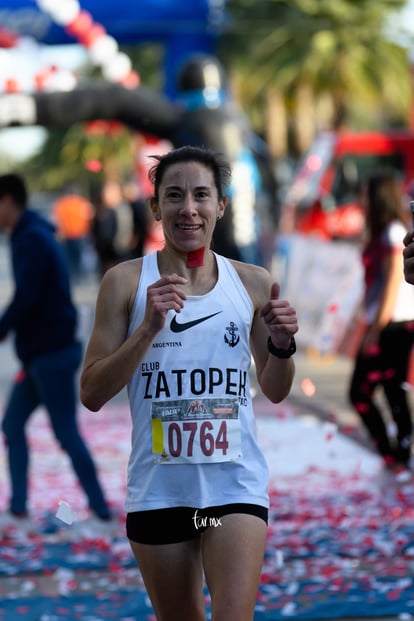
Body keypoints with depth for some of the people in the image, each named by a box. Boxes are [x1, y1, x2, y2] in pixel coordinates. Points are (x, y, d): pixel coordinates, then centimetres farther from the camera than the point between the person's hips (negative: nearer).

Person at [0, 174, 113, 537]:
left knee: (66, 433, -6)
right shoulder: (34, 236, 16)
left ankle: (101, 513, -1)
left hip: (51, 354, -10)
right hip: (42, 353, 10)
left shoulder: (32, 240, -15)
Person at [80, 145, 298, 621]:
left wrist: (281, 345, -7)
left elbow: (275, 391, 14)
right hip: (158, 488, 0)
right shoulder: (126, 282, -1)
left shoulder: (252, 283, 5)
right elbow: (91, 395, -5)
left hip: (235, 484, 0)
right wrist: (148, 328, -17)